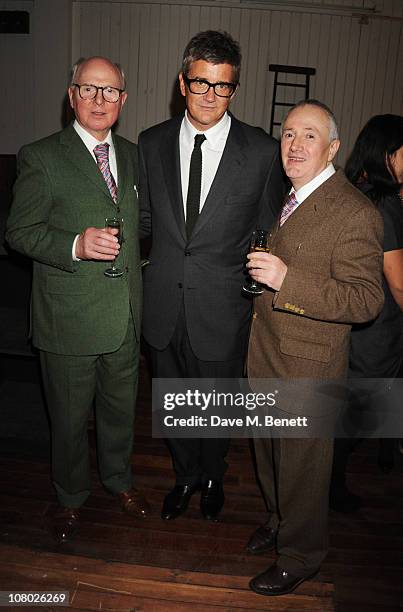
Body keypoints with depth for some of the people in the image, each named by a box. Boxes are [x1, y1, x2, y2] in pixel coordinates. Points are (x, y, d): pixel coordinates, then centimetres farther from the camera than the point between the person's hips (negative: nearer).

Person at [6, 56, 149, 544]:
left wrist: (136, 258, 8)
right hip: (69, 319, -4)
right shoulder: (41, 157, -9)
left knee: (120, 408, 21)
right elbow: (19, 231, -10)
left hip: (125, 317, 5)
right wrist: (76, 246, -24)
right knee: (69, 417, 13)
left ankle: (118, 478, 47)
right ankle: (70, 497, 39)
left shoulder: (131, 155, 9)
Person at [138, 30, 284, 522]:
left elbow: (267, 233, -1)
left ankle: (212, 477, 50)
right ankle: (186, 476, 49)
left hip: (221, 310, -2)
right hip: (163, 309, 3)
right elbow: (146, 218, 9)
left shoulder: (262, 151, -8)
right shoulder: (152, 143, 1)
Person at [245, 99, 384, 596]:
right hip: (265, 351, 8)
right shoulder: (284, 196, 8)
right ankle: (278, 519, 50)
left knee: (302, 465, 12)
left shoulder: (355, 213, -20)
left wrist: (287, 280, -32)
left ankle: (299, 556, 36)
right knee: (269, 451, 24)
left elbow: (366, 300, -25)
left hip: (308, 367, -8)